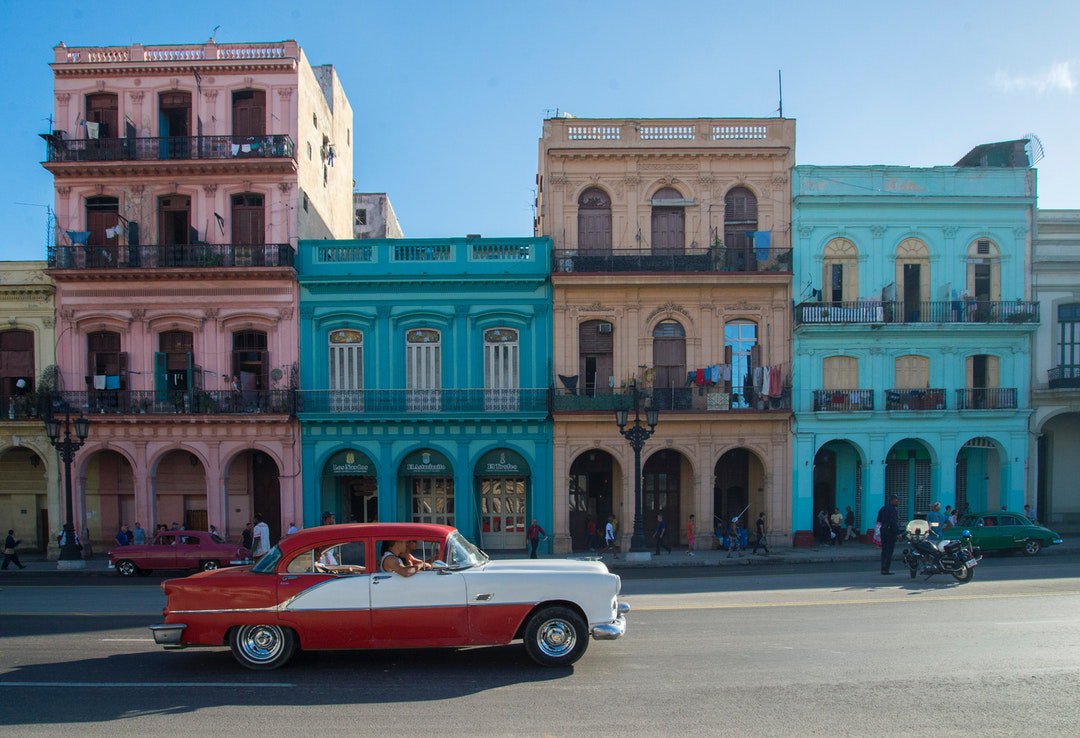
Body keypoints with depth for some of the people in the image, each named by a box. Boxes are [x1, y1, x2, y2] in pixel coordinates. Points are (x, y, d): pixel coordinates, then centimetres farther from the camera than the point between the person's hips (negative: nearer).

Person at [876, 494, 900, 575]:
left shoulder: (883, 508, 13)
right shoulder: (892, 509, -13)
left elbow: (879, 520, 15)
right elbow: (894, 522, -20)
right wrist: (898, 532, -17)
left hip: (883, 531, 8)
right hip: (890, 531, -8)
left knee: (884, 550, 13)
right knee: (889, 551, -6)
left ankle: (883, 569, 15)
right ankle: (886, 569, -7)